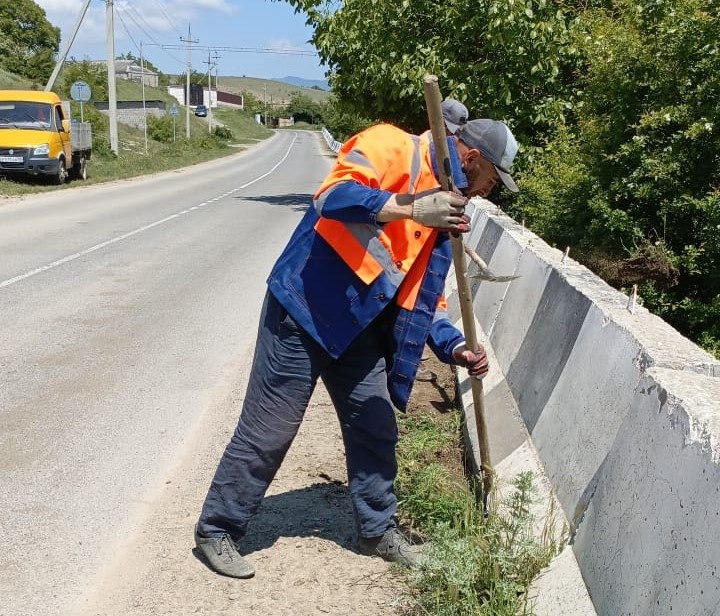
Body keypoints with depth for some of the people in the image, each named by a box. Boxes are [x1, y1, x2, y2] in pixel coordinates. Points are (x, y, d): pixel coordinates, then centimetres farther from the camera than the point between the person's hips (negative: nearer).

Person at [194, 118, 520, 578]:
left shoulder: (443, 212, 13)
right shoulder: (392, 146, -11)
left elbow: (425, 299, 14)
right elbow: (334, 195, -29)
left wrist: (455, 348, 0)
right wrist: (412, 208, -35)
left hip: (360, 328, 8)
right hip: (305, 311, -8)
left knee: (376, 430, 13)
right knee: (268, 431, 0)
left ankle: (378, 530, 33)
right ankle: (217, 530, 18)